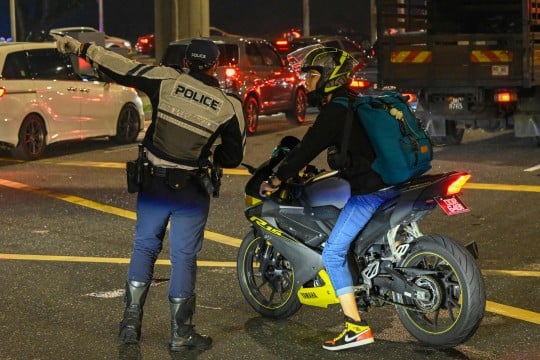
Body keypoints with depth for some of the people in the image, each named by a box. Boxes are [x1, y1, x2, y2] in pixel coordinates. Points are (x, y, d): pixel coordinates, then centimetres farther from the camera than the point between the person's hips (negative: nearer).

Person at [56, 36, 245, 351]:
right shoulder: (229, 106, -8)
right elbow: (233, 157, 0)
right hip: (191, 191, -1)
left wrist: (80, 48, 1)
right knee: (184, 257, 6)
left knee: (145, 247, 16)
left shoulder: (166, 79, -9)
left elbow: (123, 68, -7)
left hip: (154, 183, 2)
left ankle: (132, 319, 13)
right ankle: (181, 333, 12)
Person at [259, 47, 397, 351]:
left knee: (333, 254, -9)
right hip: (390, 182, 10)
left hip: (369, 190, -10)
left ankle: (357, 328, -12)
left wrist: (276, 179, -4)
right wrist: (301, 166, 37)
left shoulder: (335, 111, -13)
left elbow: (308, 148, -13)